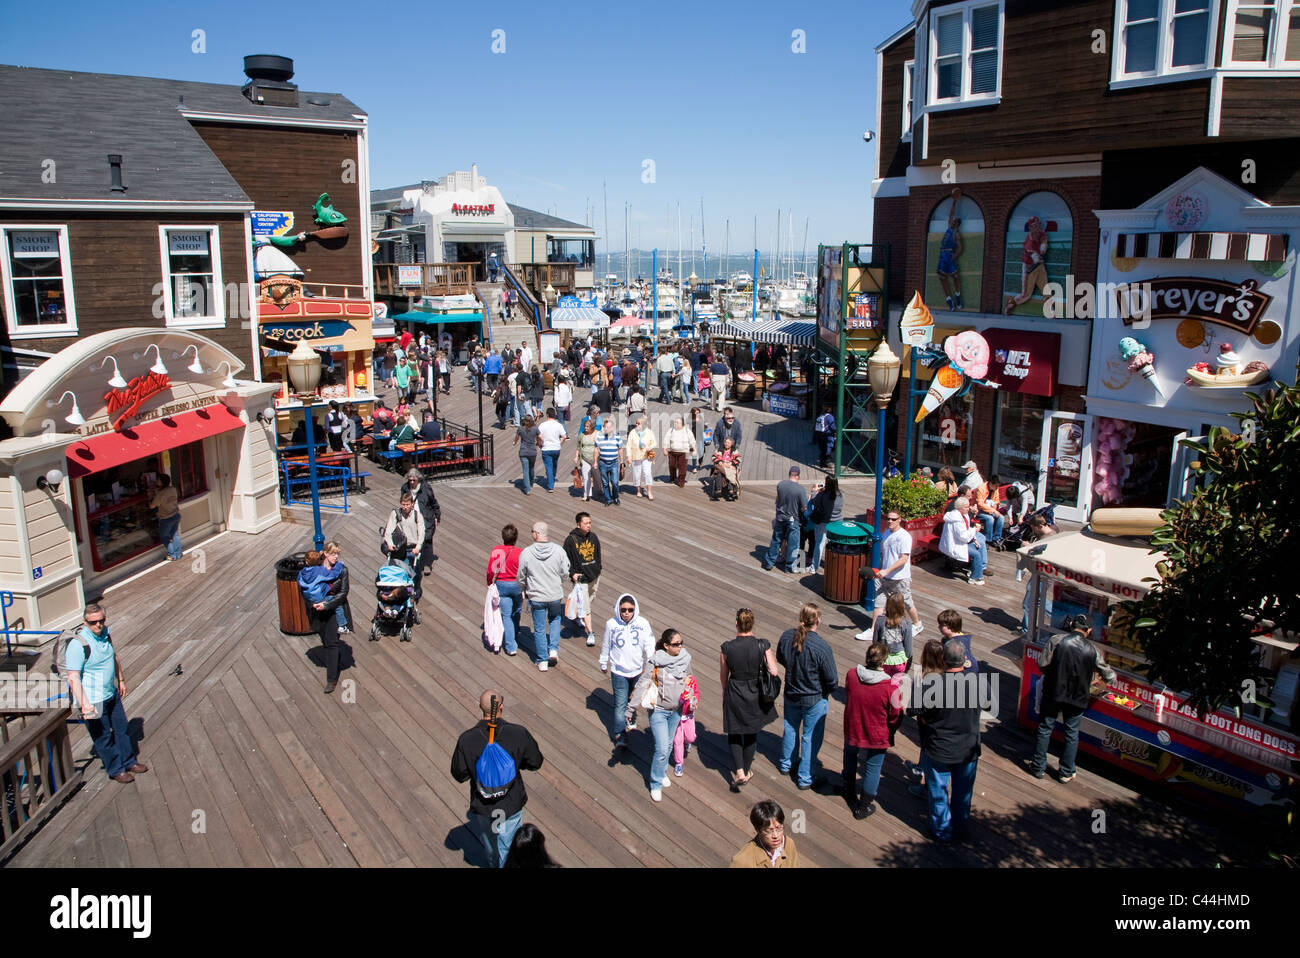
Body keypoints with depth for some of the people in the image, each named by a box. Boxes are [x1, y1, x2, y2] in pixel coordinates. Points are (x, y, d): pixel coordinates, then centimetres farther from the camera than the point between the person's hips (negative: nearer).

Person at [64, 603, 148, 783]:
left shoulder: (105, 633, -1)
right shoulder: (77, 644, -25)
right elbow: (73, 677, -27)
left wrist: (120, 680, 23)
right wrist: (84, 704, -33)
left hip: (111, 694, 8)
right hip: (93, 700, -7)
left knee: (121, 729, 20)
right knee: (103, 737, 9)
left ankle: (129, 761, 38)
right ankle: (116, 770, 25)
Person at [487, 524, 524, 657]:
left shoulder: (495, 550, -10)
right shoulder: (520, 553, -18)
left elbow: (490, 571, -2)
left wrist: (490, 584, 15)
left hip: (501, 585, 1)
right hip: (517, 586, -1)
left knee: (506, 615, 7)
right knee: (516, 613, 23)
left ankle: (511, 647, 3)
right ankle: (514, 638, 39)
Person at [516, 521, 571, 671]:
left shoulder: (526, 553, -16)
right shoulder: (559, 551, -13)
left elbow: (521, 577, -4)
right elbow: (565, 574, -4)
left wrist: (524, 590, 15)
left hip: (536, 597, -1)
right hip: (556, 596, 1)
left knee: (539, 629, 13)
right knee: (555, 619, 29)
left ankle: (543, 662, 21)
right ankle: (553, 649, 16)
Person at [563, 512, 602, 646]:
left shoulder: (593, 537, 1)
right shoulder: (570, 540, -15)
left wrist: (598, 569, 14)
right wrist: (572, 573, -18)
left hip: (594, 576, 5)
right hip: (580, 578, -5)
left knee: (589, 600, 22)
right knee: (585, 607, -6)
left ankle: (581, 618, 49)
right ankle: (590, 633, 1)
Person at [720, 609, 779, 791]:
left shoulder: (727, 648, -16)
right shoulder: (762, 645, -17)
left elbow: (724, 675, -3)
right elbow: (773, 671, -14)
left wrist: (725, 694, 15)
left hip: (734, 694, -1)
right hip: (756, 695, 1)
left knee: (734, 734, 19)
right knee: (751, 734, 22)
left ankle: (739, 772, 5)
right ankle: (746, 771, 36)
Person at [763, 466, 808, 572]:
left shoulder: (780, 484, -9)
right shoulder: (800, 489, -20)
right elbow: (804, 508, -15)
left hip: (780, 517, 4)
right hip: (793, 520, -4)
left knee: (776, 540, 17)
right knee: (792, 543, 10)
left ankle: (769, 562, 25)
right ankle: (789, 566, 19)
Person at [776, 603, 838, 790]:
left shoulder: (786, 637, -14)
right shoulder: (821, 647, -29)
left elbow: (780, 659, 6)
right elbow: (831, 679, -18)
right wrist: (826, 692, 3)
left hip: (791, 695, 5)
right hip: (815, 699, -5)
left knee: (790, 729, 26)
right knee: (811, 738, 12)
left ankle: (786, 764, 46)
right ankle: (805, 779, 24)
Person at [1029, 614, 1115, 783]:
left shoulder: (1056, 640, -14)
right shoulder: (1092, 650, -8)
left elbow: (1042, 663, -14)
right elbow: (1109, 676, 0)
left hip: (1052, 692, -1)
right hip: (1076, 698, 1)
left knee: (1045, 729, 14)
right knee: (1072, 734, 16)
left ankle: (1039, 767, 22)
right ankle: (1066, 772, 26)